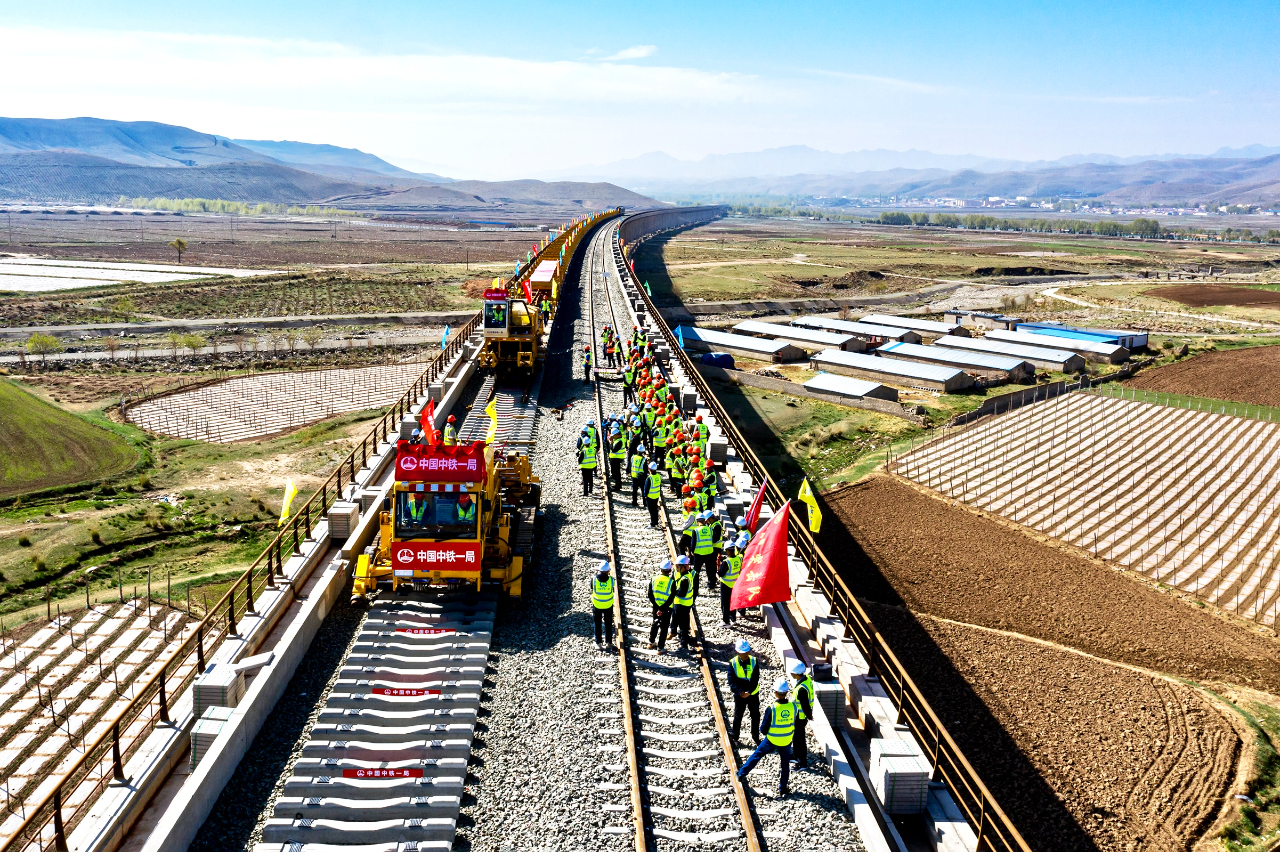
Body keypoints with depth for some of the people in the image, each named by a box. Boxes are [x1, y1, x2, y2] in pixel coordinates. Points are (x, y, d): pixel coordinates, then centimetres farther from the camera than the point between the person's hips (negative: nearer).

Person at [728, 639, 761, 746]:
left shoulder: (754, 661, -11)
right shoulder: (733, 663, -14)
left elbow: (755, 679, -14)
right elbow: (731, 681, -15)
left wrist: (749, 692, -25)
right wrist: (739, 692, -28)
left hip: (753, 694, 1)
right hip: (739, 695, -1)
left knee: (756, 717, 13)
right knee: (738, 717, 12)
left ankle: (756, 737, 33)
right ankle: (735, 738, 29)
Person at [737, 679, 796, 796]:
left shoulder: (771, 708, -23)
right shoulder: (793, 706, -15)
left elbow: (763, 729, -14)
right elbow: (796, 724, 0)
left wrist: (764, 732, 8)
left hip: (771, 741, -2)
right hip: (787, 741, 2)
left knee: (756, 755, 17)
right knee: (785, 763, 19)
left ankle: (741, 774, 29)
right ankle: (782, 789, 27)